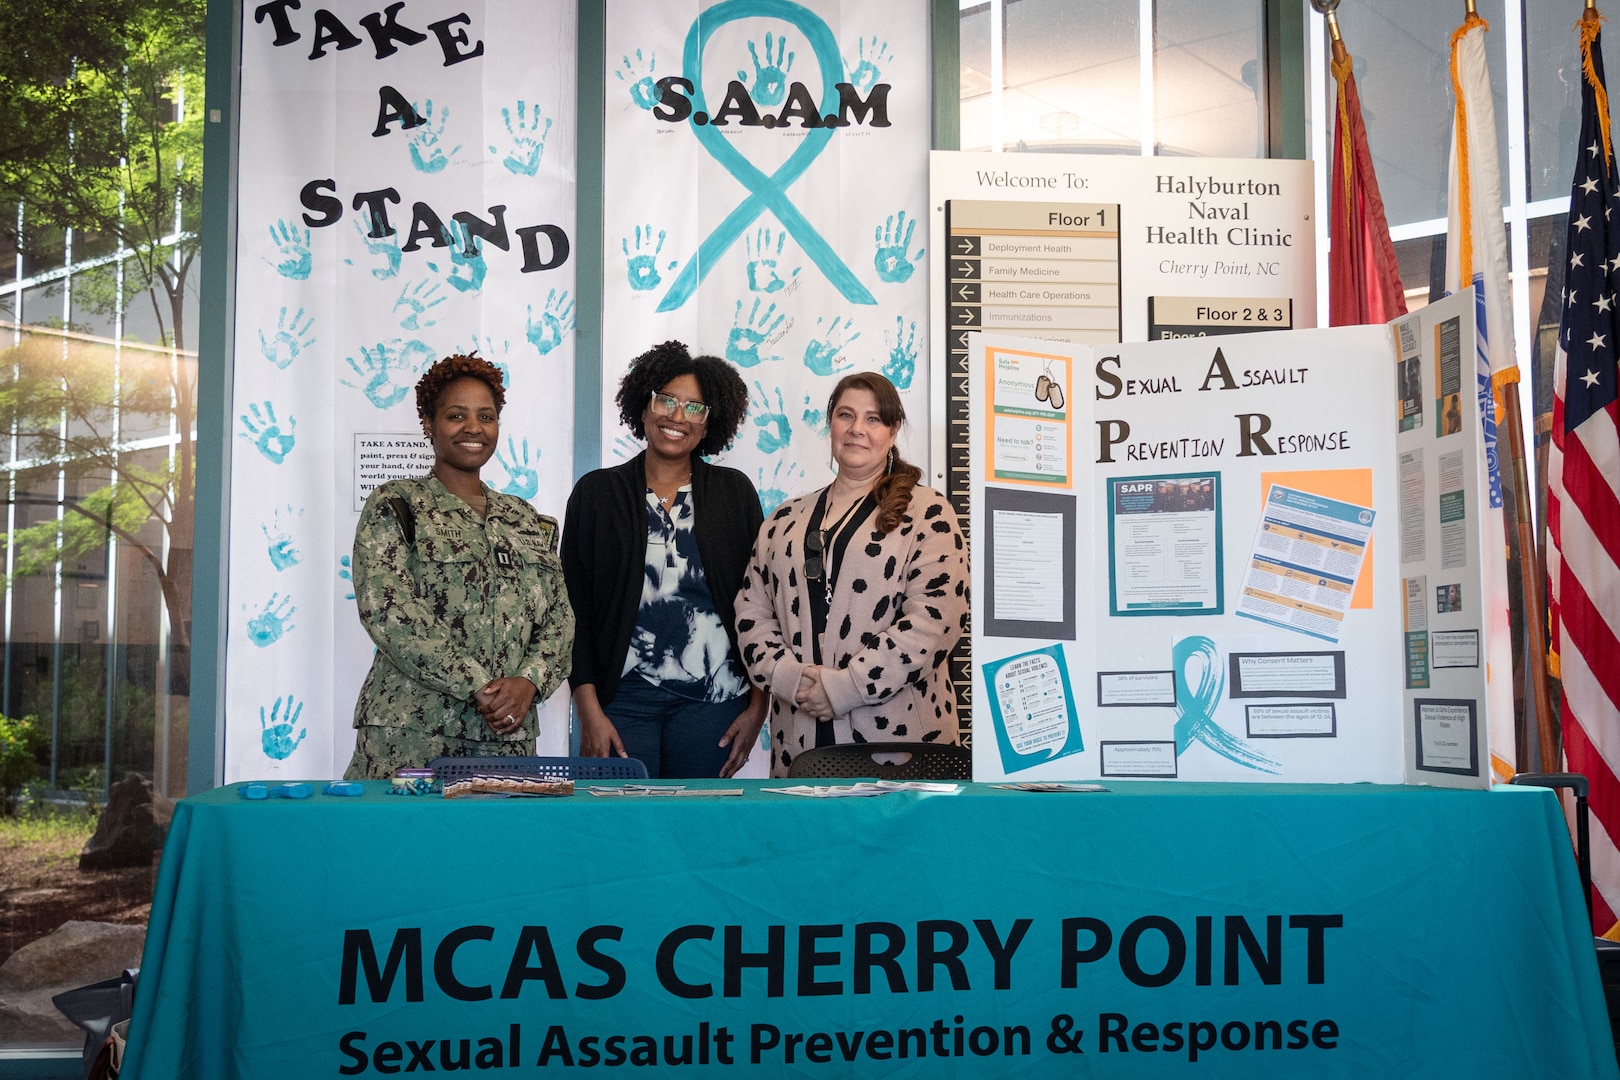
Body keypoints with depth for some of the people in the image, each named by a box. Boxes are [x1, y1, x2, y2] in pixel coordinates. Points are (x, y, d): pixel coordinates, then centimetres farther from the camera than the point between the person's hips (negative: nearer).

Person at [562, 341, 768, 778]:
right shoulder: (597, 493, 6)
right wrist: (589, 711, -5)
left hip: (712, 697, 1)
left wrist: (757, 706, 1)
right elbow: (575, 609, 3)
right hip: (623, 697, 0)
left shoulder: (735, 493, 7)